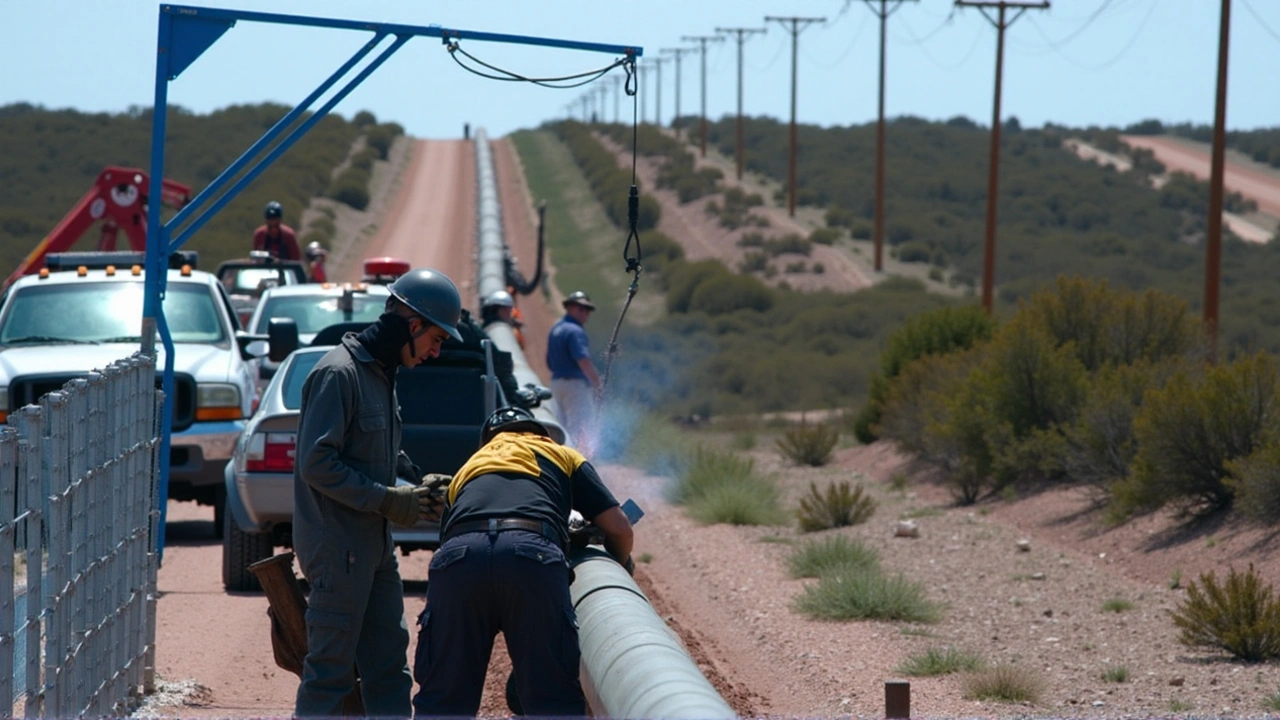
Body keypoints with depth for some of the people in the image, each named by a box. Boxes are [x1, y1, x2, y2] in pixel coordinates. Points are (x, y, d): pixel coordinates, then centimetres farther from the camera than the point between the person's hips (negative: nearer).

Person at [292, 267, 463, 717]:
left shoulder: (383, 373, 16)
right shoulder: (339, 372, -15)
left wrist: (416, 488, 6)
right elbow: (316, 464, -21)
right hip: (337, 546, -10)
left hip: (374, 545, 10)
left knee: (389, 666, 12)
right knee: (331, 668, -5)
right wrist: (387, 500, -19)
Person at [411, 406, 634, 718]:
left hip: (457, 556, 2)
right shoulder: (562, 456, 34)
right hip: (533, 555, -2)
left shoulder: (466, 469, 40)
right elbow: (618, 527, 24)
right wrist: (621, 567, 45)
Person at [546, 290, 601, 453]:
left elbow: (550, 363, 22)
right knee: (584, 428, -10)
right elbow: (583, 360, -24)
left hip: (557, 383, 10)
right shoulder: (575, 331, -14)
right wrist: (597, 383, -18)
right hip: (576, 383, -10)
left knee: (569, 429, 13)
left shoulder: (555, 330, 16)